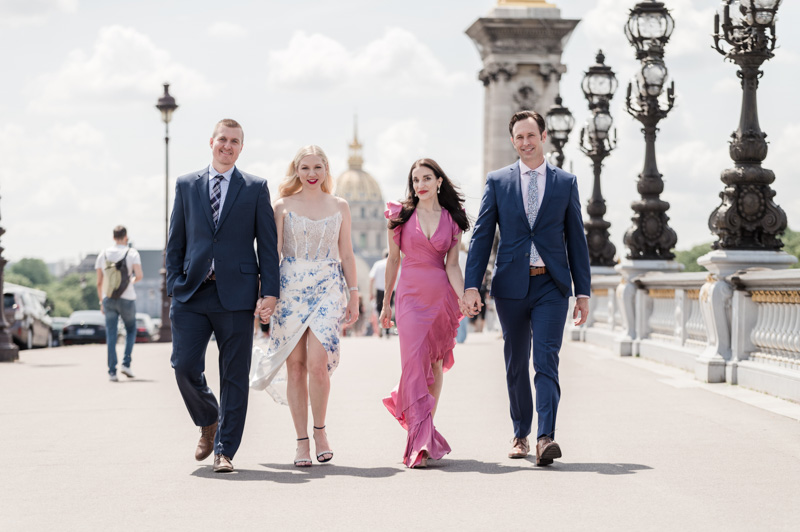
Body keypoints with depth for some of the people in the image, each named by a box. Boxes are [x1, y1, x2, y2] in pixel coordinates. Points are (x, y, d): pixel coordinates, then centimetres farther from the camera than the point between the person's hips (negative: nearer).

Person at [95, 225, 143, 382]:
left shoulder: (103, 254, 6)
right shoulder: (132, 253, -4)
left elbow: (99, 282, 6)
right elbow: (139, 275, -15)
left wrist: (101, 301, 15)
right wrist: (133, 280, 8)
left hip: (108, 299, 2)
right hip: (127, 299, -2)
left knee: (111, 336, 4)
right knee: (131, 330, 17)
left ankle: (112, 371, -2)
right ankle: (126, 363, 3)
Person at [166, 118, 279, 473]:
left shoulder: (255, 189, 7)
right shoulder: (186, 185, 12)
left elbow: (268, 244, 4)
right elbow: (175, 242, 13)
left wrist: (270, 292, -5)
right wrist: (174, 285, 2)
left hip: (236, 294, -1)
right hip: (192, 293, 2)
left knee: (234, 375, 0)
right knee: (184, 366, -4)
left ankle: (225, 451, 8)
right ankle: (208, 423, 23)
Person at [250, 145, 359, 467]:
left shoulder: (339, 207, 10)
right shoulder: (284, 206, 6)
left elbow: (346, 255, 13)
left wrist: (354, 296, 9)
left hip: (328, 289, 0)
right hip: (290, 289, 0)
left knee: (318, 363, -14)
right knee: (295, 366, -1)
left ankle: (320, 429, 7)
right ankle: (302, 442, 6)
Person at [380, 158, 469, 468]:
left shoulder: (452, 219, 6)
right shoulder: (401, 215, 3)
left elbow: (452, 264, 2)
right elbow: (393, 259, 8)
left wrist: (463, 297, -15)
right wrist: (386, 302, 9)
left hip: (441, 294, 2)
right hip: (410, 293, -2)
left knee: (436, 363, 7)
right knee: (414, 361, -13)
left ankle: (424, 428, 25)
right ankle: (421, 443, -17)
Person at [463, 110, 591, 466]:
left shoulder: (566, 182, 7)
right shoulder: (497, 181, 6)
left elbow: (576, 240, 8)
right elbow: (481, 236, 3)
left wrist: (583, 291, 4)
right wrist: (471, 285, -6)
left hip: (551, 286, -1)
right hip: (511, 286, 1)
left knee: (546, 361, -13)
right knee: (516, 365, 10)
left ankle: (545, 438, -20)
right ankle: (520, 434, 23)